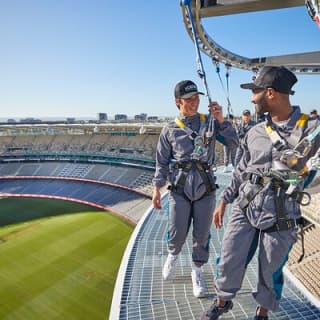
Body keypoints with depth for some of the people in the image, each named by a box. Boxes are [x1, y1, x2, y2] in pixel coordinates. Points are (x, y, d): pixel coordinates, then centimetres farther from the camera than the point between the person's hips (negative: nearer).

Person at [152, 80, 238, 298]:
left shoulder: (210, 122, 6)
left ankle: (197, 271, 33)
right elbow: (162, 162, 5)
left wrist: (221, 120, -12)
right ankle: (173, 255, 41)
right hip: (180, 189, -1)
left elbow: (232, 142, -2)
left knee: (202, 234, 9)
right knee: (177, 233, 6)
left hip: (205, 189, 1)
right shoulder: (170, 130, 4)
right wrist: (157, 188, 1)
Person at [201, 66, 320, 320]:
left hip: (281, 216, -3)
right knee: (229, 262, 8)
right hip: (245, 209, 4)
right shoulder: (255, 133, 7)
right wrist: (224, 201, 14)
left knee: (271, 272, 13)